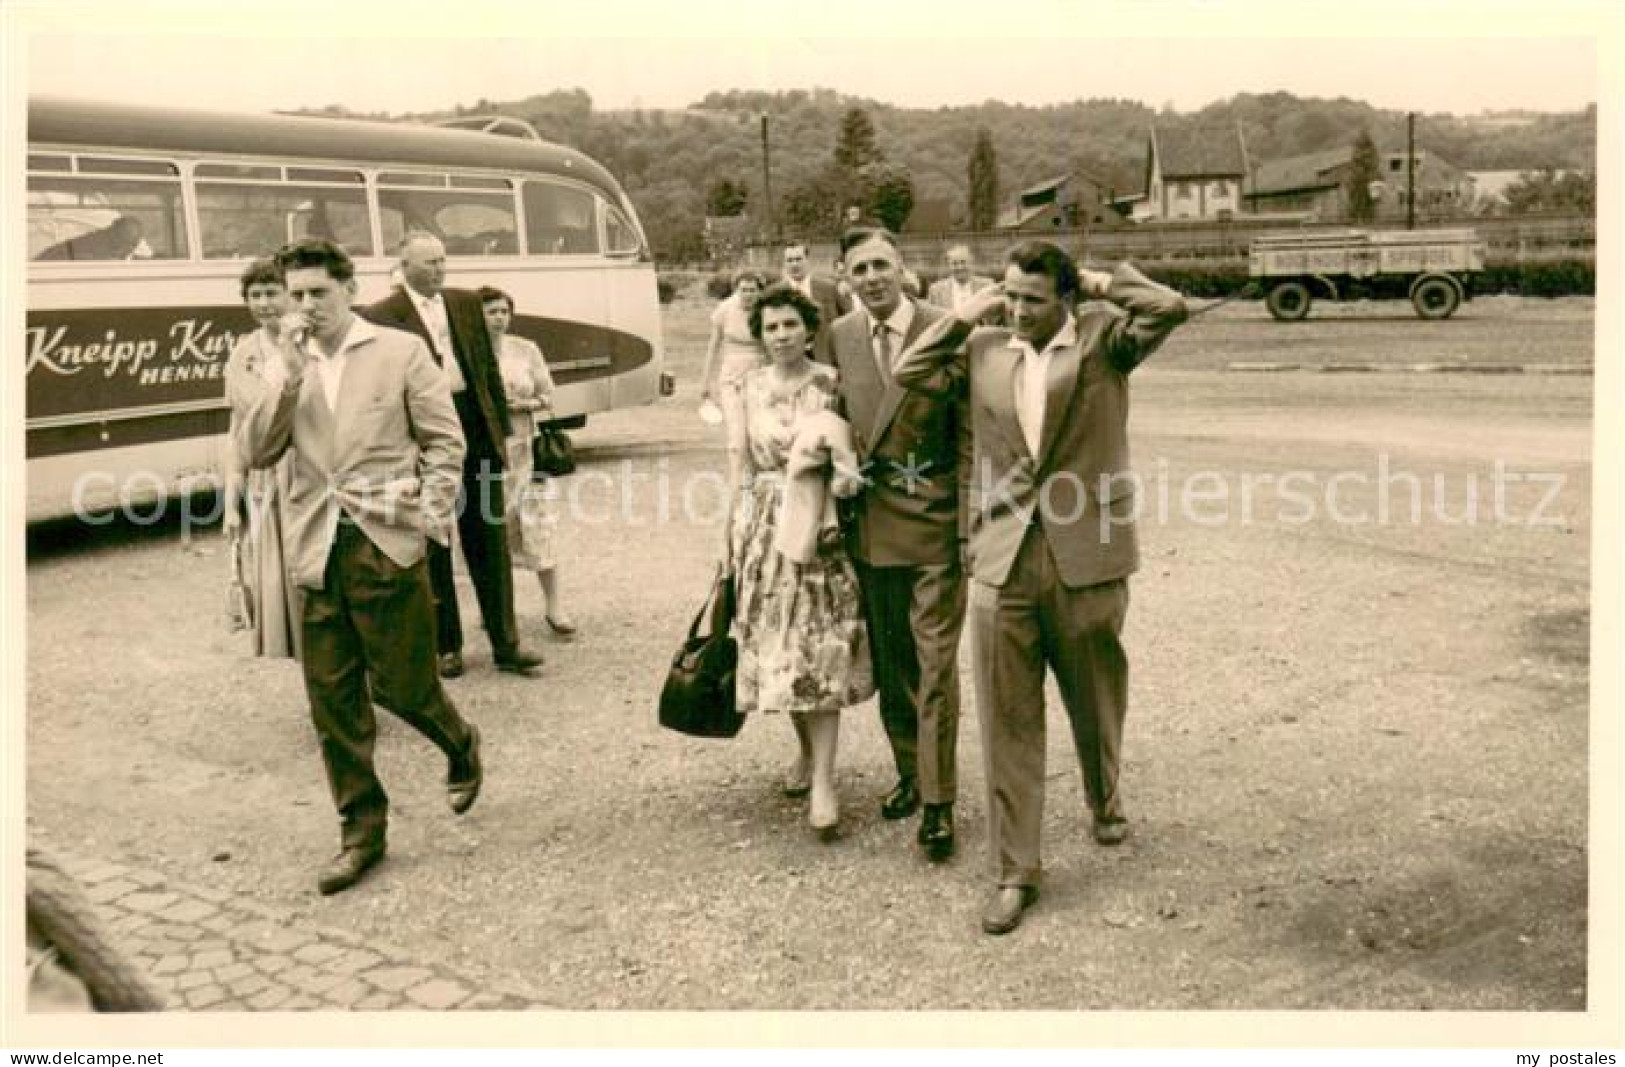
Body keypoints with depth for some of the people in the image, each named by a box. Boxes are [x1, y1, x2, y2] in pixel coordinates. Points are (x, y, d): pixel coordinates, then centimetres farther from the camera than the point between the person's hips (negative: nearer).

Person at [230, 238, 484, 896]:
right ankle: (361, 831, 19)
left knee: (402, 684, -1)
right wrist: (290, 374, -9)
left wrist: (431, 515, -8)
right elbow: (256, 453, 0)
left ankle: (461, 748, 32)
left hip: (386, 545, -4)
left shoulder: (400, 350, 1)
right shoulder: (284, 366, 11)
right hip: (317, 550, 4)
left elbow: (443, 440, 2)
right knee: (332, 699, 6)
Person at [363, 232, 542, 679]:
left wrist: (503, 427, 9)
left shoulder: (466, 303, 10)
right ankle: (446, 645, 20)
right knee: (433, 545, 9)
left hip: (475, 426, 4)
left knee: (489, 540, 7)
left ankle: (505, 643, 13)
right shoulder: (382, 316, -5)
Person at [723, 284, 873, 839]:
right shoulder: (753, 384, 5)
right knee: (777, 647, 8)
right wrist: (730, 527, 9)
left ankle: (824, 781, -4)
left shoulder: (831, 383, -5)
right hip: (764, 526, 4)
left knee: (818, 650, -6)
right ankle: (807, 751, 29)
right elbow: (744, 460, 10)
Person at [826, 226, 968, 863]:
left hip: (933, 521, -4)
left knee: (935, 664, -1)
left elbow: (969, 433, -7)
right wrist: (839, 497, 6)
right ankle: (909, 774, 32)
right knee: (890, 663, 15)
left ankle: (937, 803, 8)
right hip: (870, 523, 5)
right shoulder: (839, 337, 5)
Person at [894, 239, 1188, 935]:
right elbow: (909, 372, 13)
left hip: (1086, 558, -2)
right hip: (1003, 559, 2)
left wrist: (1102, 283, -2)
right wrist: (966, 314, 7)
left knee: (1095, 701, 17)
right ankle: (1015, 872, 11)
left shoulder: (1103, 336, -1)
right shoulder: (984, 347, 9)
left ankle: (1105, 802, 46)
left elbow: (1170, 307, -16)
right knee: (1007, 719, 2)